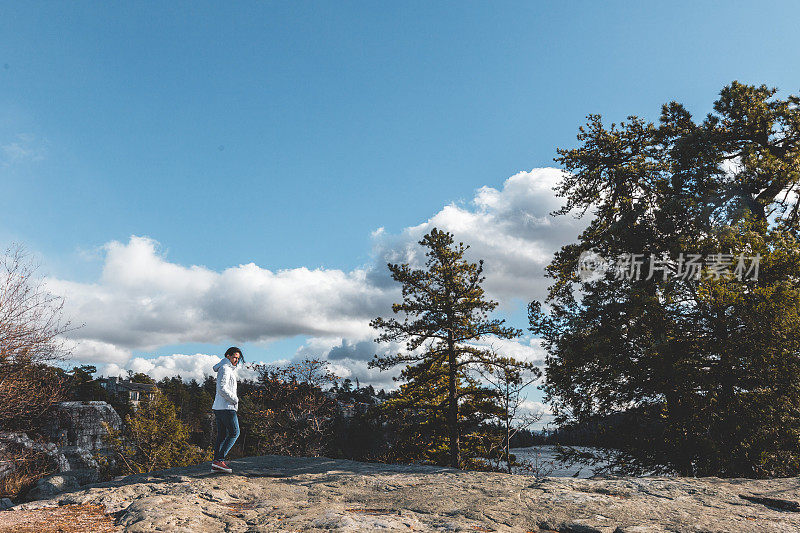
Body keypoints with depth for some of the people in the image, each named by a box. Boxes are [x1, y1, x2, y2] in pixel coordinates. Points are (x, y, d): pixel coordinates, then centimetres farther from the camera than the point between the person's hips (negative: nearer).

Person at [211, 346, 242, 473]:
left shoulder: (229, 369, 17)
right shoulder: (225, 369, -12)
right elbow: (222, 389, -20)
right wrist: (235, 399, -13)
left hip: (219, 407, 10)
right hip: (226, 407, -10)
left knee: (222, 435, 8)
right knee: (234, 433, -7)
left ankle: (215, 464, 7)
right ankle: (219, 460, -11)